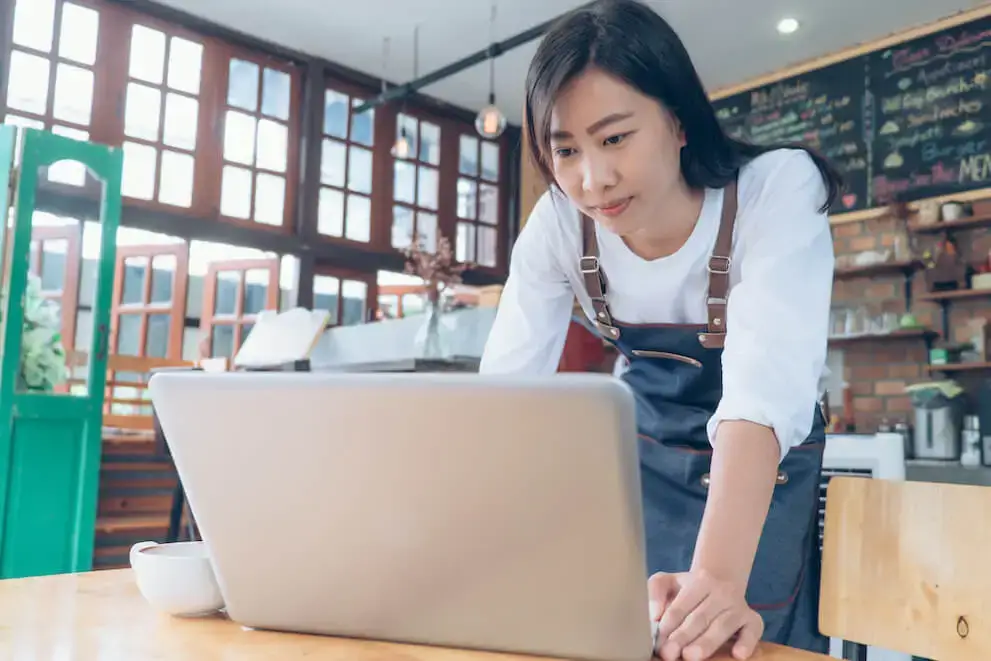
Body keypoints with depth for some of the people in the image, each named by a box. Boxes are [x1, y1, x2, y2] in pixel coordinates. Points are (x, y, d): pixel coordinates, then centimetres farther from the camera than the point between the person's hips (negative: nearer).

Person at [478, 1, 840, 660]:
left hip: (766, 471, -2)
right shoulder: (559, 222, -16)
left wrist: (718, 576, -51)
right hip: (639, 462, 3)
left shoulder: (777, 187, -26)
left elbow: (762, 393, -37)